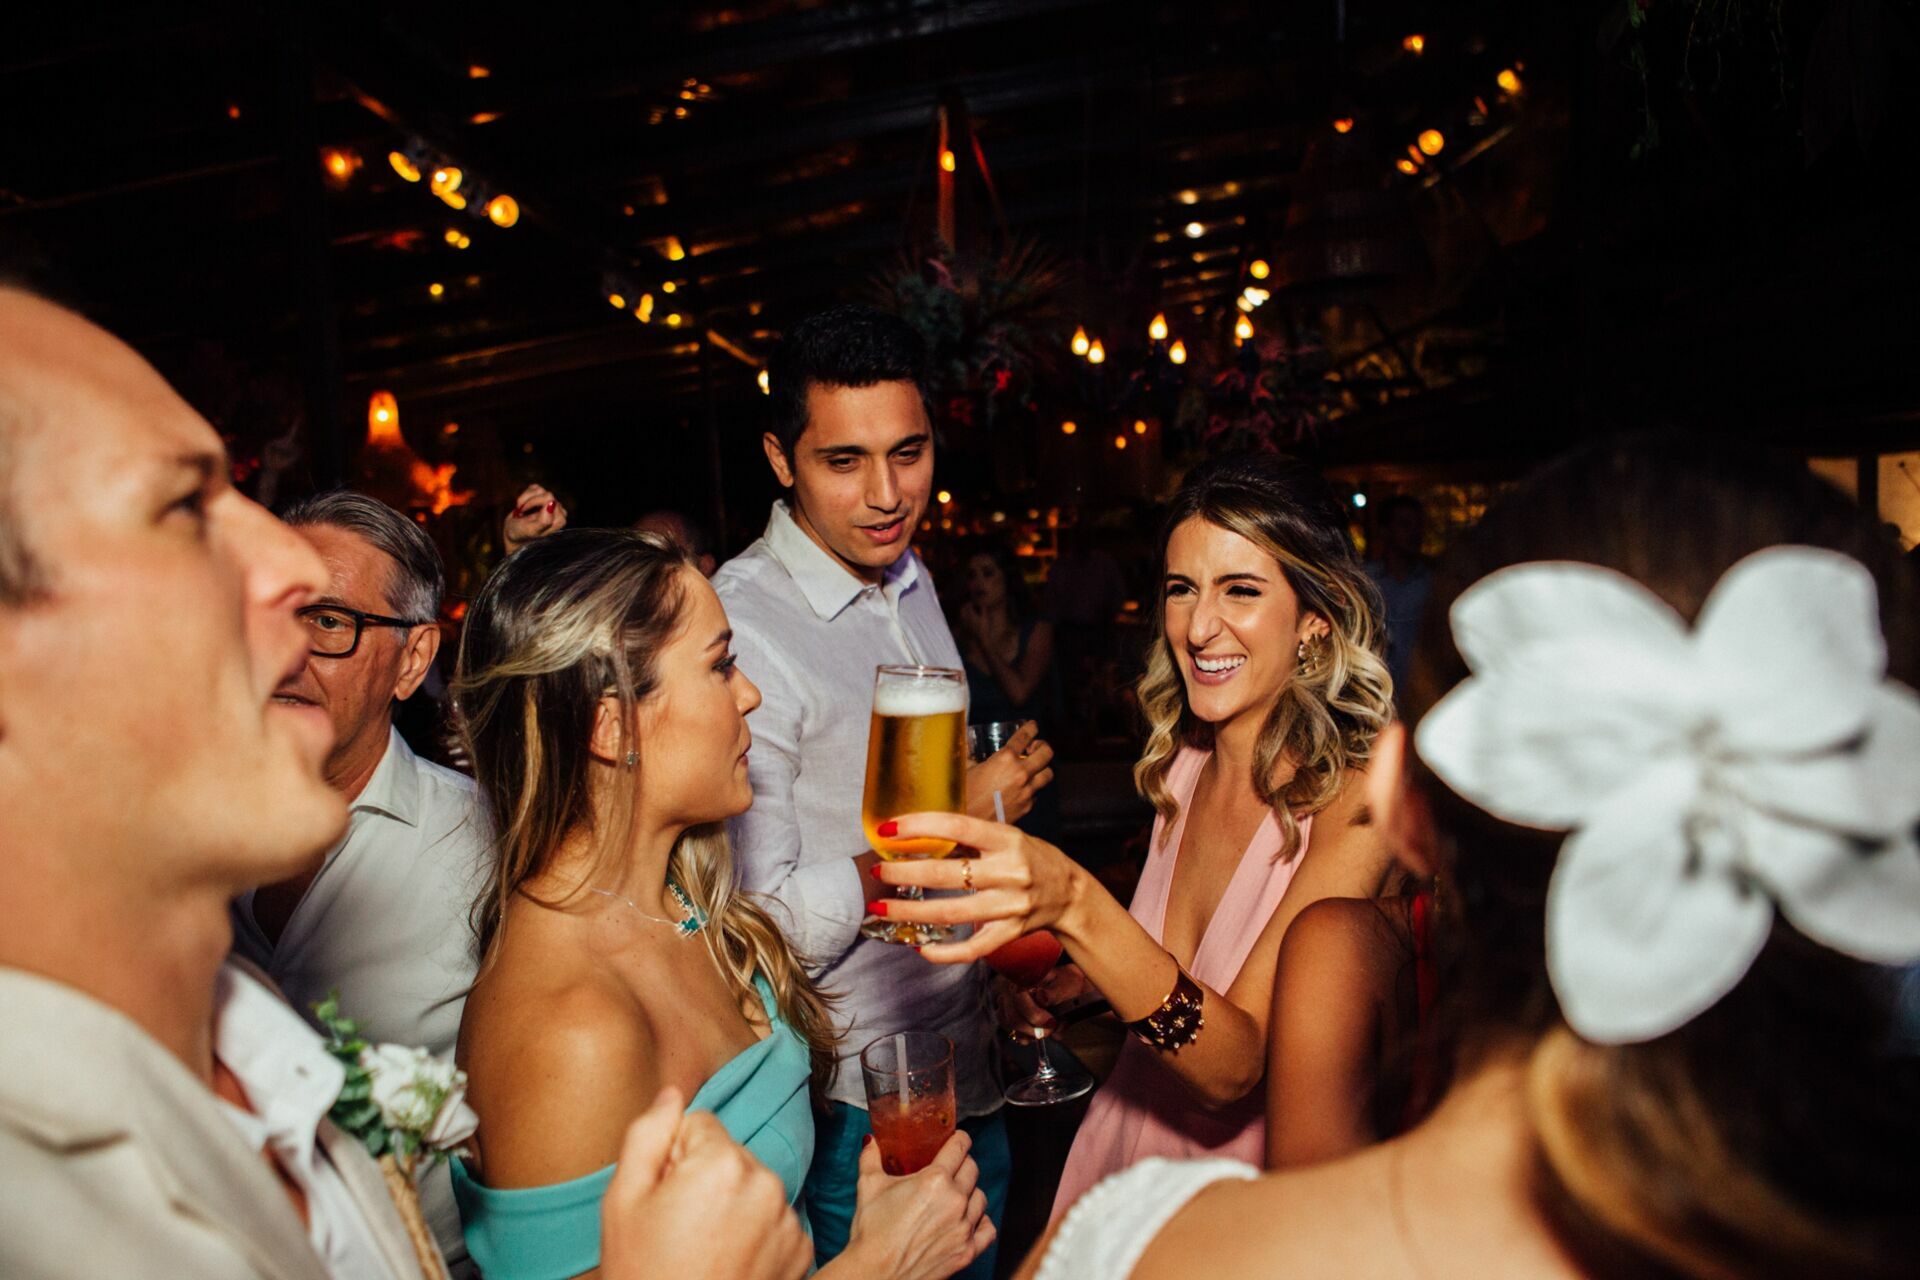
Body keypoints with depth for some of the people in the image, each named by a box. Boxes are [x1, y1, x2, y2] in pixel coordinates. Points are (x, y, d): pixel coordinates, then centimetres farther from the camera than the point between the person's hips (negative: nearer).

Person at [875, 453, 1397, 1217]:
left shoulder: (1353, 800, -23)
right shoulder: (1180, 764, -5)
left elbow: (1235, 1066, -31)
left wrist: (1076, 904, -45)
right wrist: (1079, 979, -8)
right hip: (1123, 1152, 5)